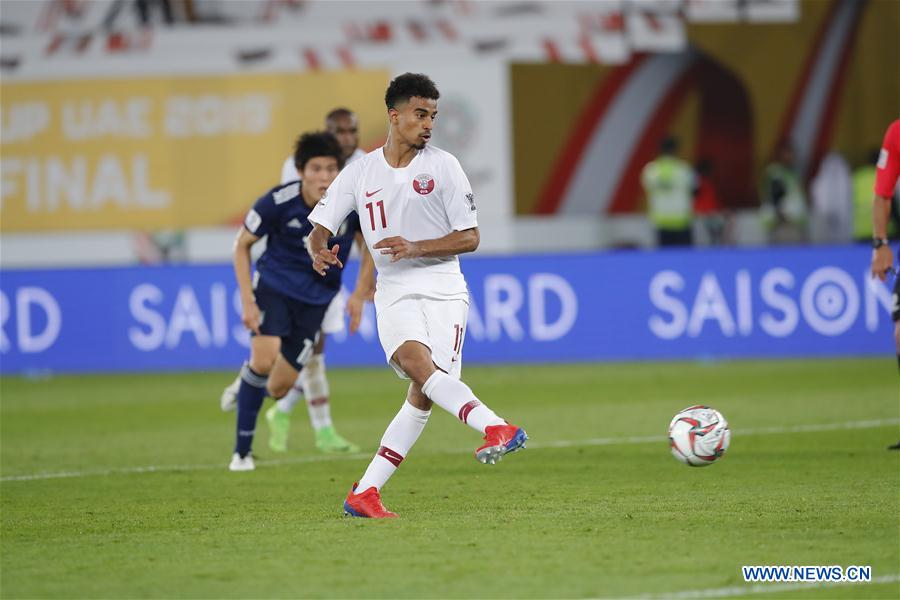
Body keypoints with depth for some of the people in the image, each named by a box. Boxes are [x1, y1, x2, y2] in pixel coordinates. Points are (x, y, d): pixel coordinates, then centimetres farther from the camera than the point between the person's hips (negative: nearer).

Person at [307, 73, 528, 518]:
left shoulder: (442, 166, 3)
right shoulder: (360, 172, 8)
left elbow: (469, 238, 1)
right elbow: (320, 226, 10)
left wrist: (416, 248, -14)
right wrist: (320, 251, -15)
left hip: (443, 288, -1)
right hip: (394, 290, 1)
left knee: (423, 394, -13)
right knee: (414, 359, -31)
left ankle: (364, 493, -7)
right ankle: (495, 428, -47)